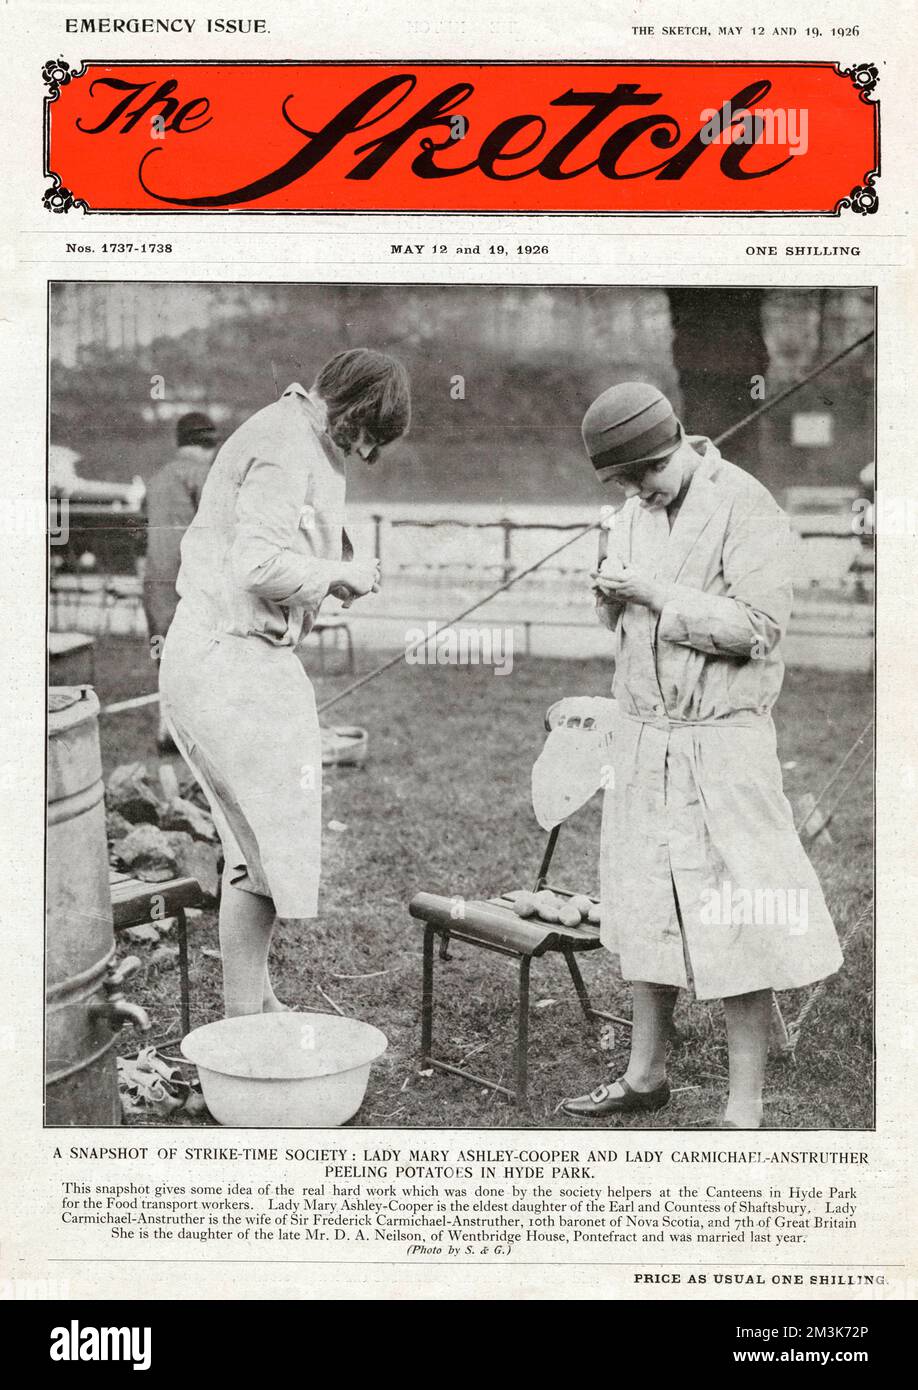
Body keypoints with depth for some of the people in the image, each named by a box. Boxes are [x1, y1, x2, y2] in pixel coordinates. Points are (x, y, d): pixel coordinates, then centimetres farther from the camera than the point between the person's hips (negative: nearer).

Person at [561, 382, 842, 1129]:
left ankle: (745, 1109, 6)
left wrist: (660, 596, -19)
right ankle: (646, 1075, 29)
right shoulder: (634, 514, 12)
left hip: (720, 739, -7)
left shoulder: (747, 507, -11)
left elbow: (758, 627, -18)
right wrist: (614, 597, -2)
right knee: (648, 911, 14)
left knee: (737, 925, -4)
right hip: (641, 734, 7)